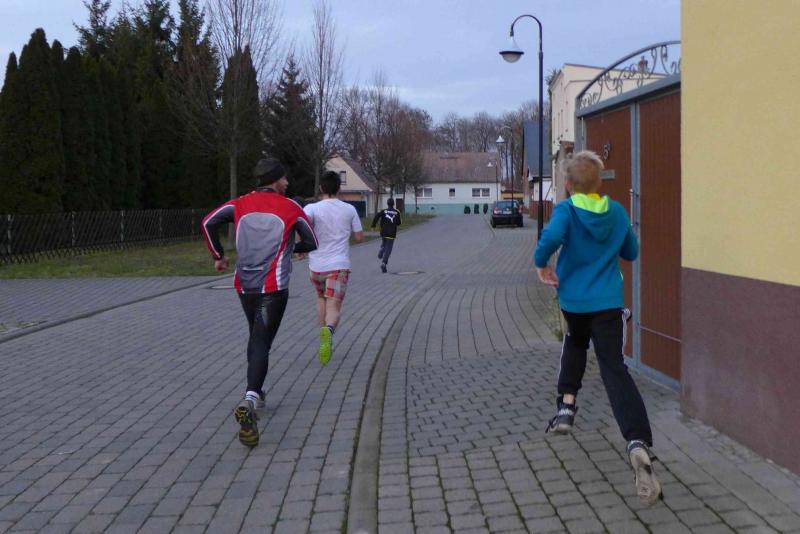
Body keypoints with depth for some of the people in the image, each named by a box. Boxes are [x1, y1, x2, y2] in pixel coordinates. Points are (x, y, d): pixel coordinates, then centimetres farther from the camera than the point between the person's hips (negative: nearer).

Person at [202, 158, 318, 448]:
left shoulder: (241, 203, 6)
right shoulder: (291, 209, -3)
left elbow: (209, 222, 2)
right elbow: (312, 244, 3)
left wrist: (218, 255, 14)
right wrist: (295, 247, 26)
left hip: (244, 285, 4)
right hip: (273, 288, -4)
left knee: (256, 337, 24)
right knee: (261, 344, -8)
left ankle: (256, 394, 32)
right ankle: (249, 401, -28)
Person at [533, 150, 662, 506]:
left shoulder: (566, 210, -7)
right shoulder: (617, 212, 5)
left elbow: (550, 239, -28)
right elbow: (631, 253, 16)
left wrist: (541, 265, -10)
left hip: (573, 300, 0)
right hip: (608, 303, 1)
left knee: (575, 343, 33)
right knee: (614, 370, -9)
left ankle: (566, 406, 27)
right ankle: (638, 444, -29)